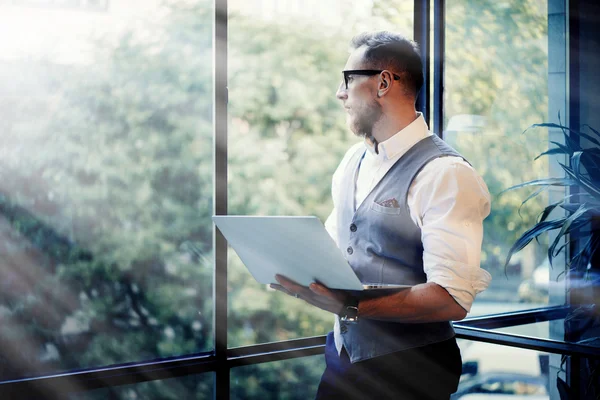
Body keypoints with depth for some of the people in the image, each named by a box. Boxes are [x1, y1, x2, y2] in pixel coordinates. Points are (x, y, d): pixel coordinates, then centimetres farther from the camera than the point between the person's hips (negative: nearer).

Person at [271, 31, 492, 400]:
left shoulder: (444, 174, -19)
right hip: (343, 355, 7)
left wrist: (351, 307, -31)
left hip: (407, 370, -7)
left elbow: (452, 299, -25)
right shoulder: (353, 162, 8)